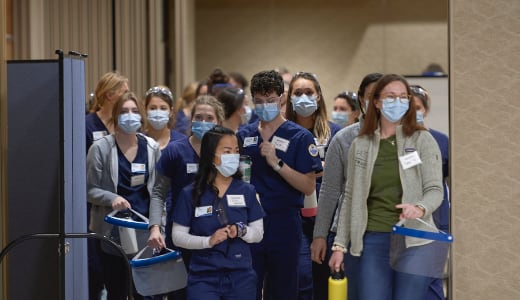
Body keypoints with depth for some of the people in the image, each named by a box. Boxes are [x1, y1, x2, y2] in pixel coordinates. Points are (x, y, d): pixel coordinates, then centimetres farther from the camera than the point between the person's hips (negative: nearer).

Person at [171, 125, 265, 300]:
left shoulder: (247, 191, 3)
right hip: (204, 278, -2)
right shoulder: (190, 194, -3)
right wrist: (208, 241, -18)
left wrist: (241, 231, -15)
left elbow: (258, 233, 6)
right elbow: (178, 236, -3)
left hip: (241, 277, 2)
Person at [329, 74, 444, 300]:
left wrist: (420, 208, -26)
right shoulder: (360, 145, 8)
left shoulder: (422, 140, 1)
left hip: (414, 240, -2)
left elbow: (435, 189, -3)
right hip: (373, 241, 2)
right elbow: (350, 198, 13)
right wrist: (340, 245, 10)